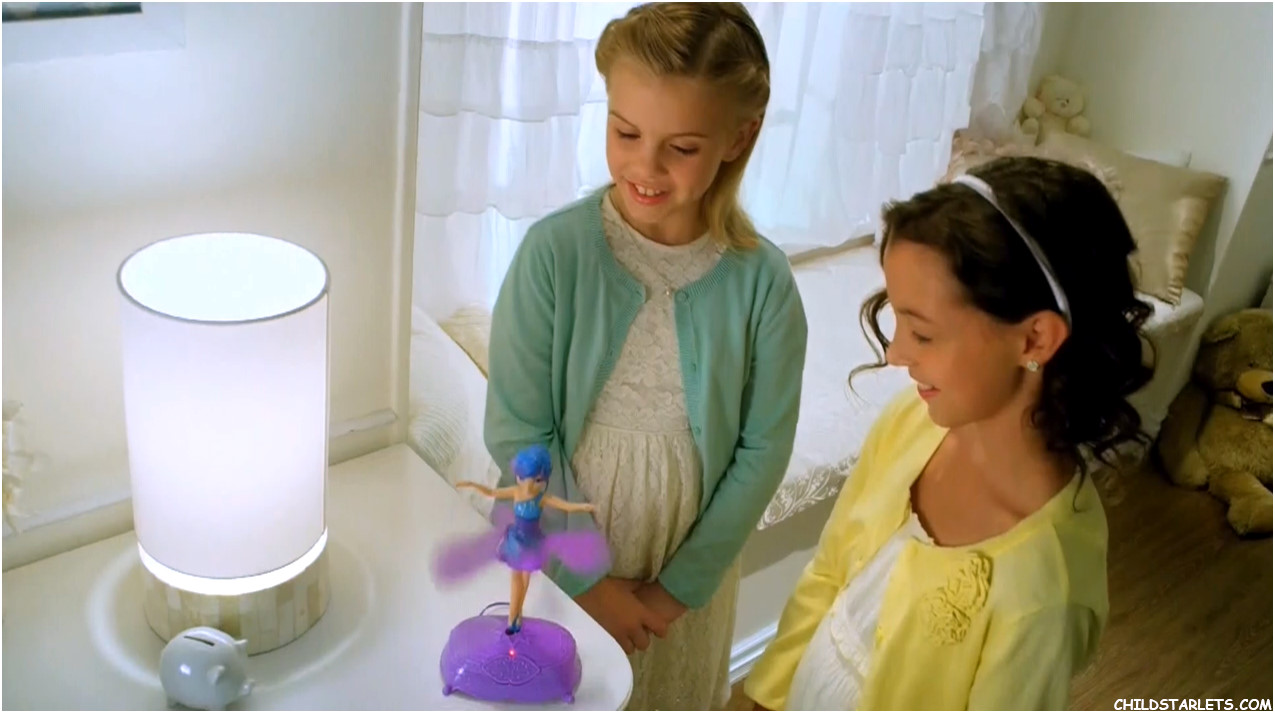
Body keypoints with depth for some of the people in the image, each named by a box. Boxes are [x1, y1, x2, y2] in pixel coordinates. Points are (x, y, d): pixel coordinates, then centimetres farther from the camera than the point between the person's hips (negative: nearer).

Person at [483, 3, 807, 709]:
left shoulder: (762, 279, -15)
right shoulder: (554, 252, -19)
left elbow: (762, 448, -8)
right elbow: (516, 434, -15)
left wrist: (683, 584, -7)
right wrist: (588, 580, -12)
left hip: (690, 567, 1)